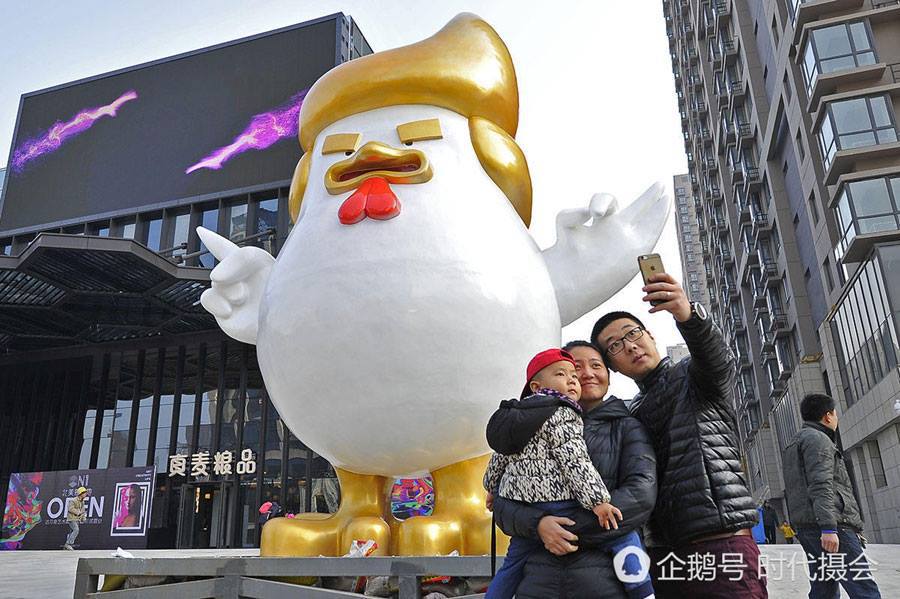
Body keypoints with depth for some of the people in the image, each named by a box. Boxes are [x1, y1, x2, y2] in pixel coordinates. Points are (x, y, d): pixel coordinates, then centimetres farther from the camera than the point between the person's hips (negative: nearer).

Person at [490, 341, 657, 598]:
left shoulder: (626, 427, 6)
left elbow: (642, 493, -10)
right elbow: (503, 502, 7)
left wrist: (570, 530, -15)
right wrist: (537, 524, -15)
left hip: (603, 570, -2)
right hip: (539, 570, 2)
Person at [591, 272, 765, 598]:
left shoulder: (693, 375, 4)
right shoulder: (632, 414, 20)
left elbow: (717, 358, -19)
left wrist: (688, 315, -42)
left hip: (722, 544, -5)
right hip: (663, 553, 5)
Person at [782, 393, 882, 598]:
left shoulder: (796, 443, 26)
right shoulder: (817, 438, -4)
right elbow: (820, 486, -17)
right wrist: (829, 527, -24)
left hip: (806, 526, 10)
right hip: (829, 524, -10)